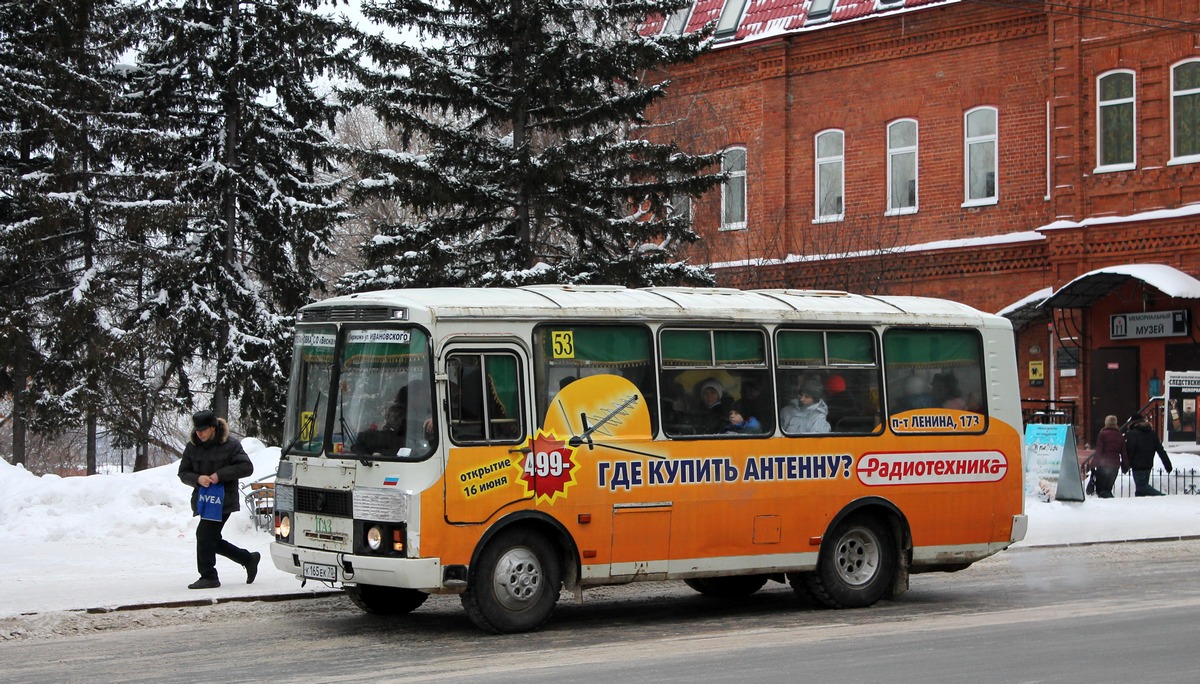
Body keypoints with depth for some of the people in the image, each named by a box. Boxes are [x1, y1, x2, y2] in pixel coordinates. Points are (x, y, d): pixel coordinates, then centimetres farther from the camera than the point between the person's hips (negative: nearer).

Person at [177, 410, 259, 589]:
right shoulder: (192, 447, 6)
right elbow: (183, 473, 7)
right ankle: (249, 559, 28)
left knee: (204, 535, -15)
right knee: (211, 540, 12)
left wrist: (220, 475, -20)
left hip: (223, 500, -7)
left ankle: (208, 577, -5)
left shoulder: (230, 445, -8)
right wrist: (197, 479, -16)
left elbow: (247, 467, -12)